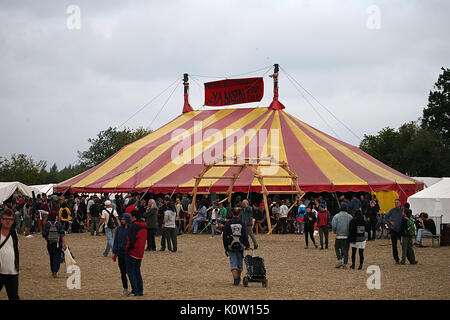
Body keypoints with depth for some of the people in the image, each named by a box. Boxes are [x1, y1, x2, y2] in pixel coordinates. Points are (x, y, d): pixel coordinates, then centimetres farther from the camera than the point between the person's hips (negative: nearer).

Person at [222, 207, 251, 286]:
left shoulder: (228, 223, -2)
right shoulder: (242, 224, -3)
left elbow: (224, 236, 0)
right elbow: (245, 236, -7)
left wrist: (225, 247, 6)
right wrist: (247, 246, -1)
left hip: (231, 247, -1)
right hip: (240, 247, 1)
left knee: (233, 263, 0)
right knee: (240, 263, 16)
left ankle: (235, 278, -18)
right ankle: (238, 278, 26)